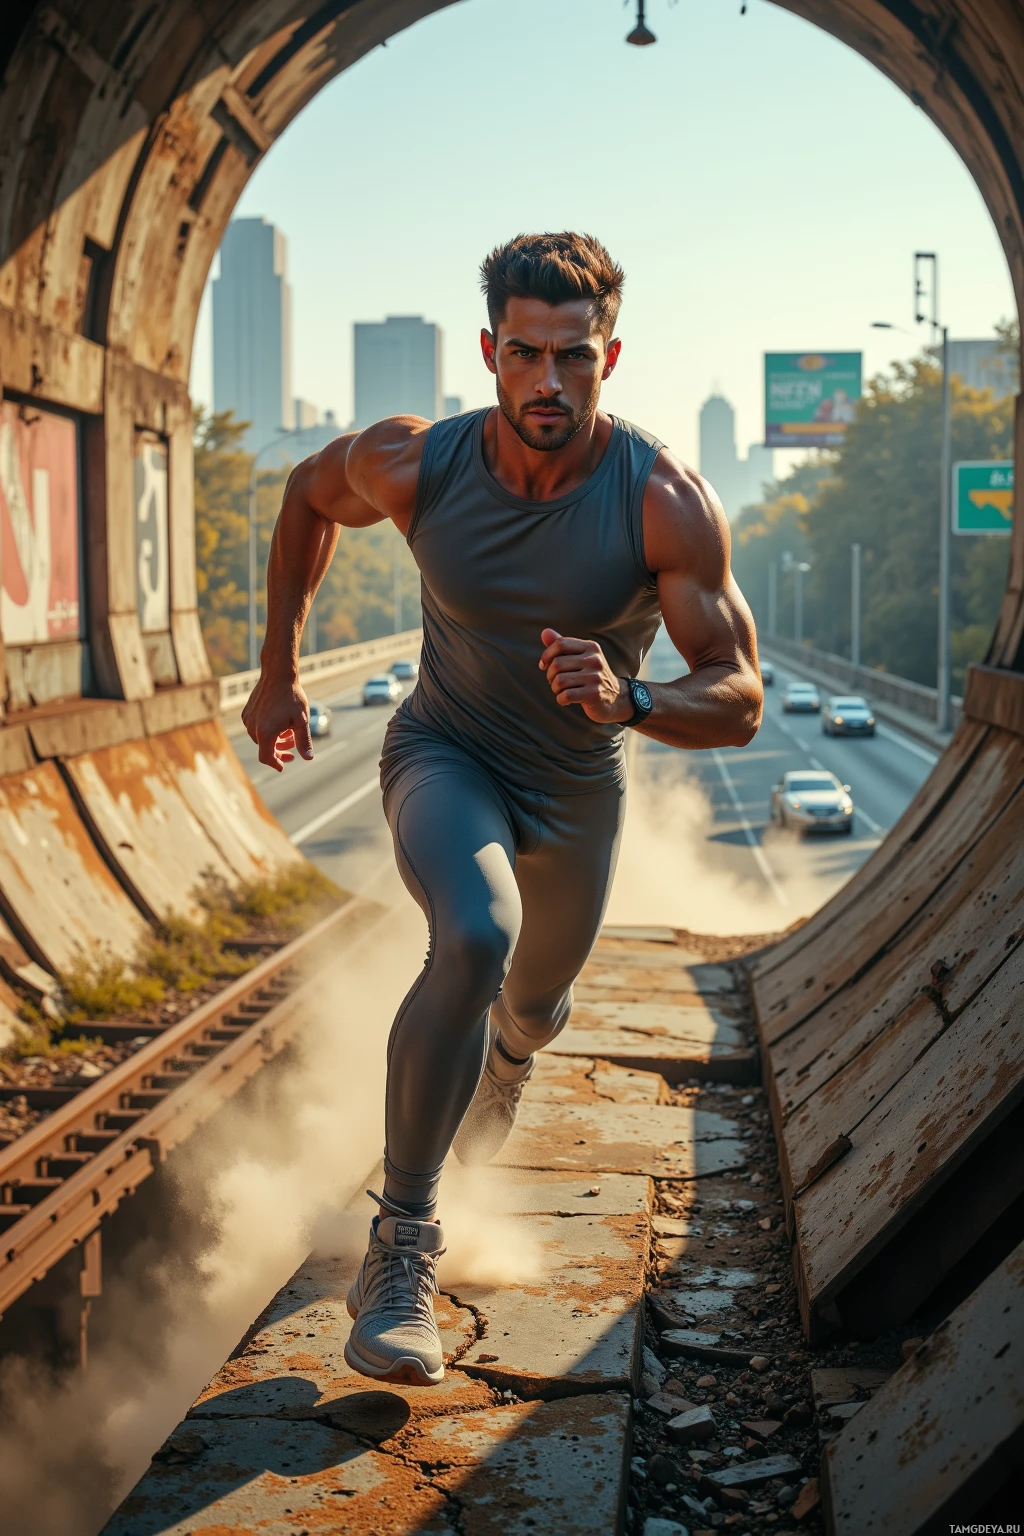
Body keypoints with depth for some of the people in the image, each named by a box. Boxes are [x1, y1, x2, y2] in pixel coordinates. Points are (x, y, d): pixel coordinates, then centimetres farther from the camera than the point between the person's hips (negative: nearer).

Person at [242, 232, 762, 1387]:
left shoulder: (668, 504, -27)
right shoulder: (412, 465, -22)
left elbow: (739, 704, -26)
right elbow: (306, 495, 1)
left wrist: (627, 700, -46)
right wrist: (279, 672, 4)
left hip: (579, 788, 2)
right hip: (444, 757, -2)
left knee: (534, 1008, 24)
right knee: (475, 941, -33)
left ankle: (508, 1046, 65)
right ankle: (401, 1248, -20)